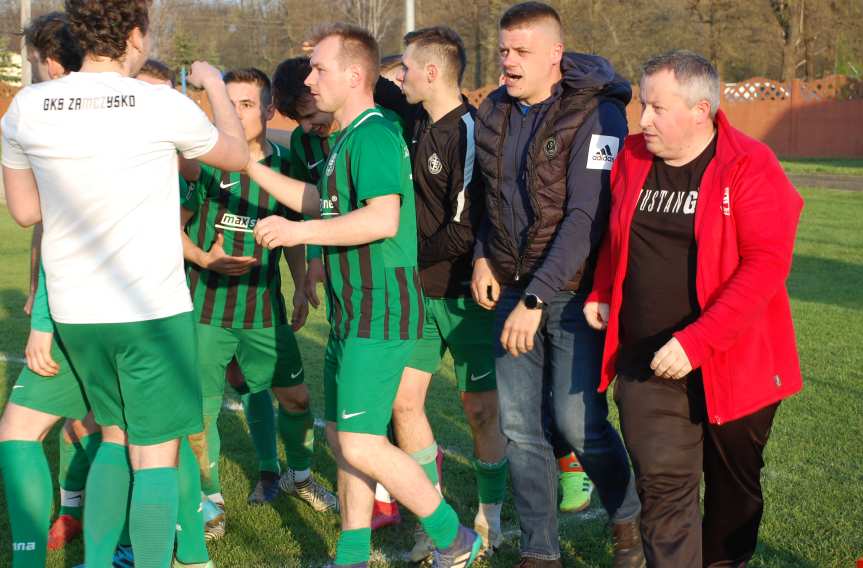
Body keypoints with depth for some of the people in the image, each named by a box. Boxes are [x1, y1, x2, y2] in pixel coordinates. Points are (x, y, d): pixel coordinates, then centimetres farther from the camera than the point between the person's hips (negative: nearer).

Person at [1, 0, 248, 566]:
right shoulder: (164, 106, -11)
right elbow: (237, 155, 8)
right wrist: (215, 85, 22)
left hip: (74, 310, 5)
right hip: (153, 309, -5)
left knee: (118, 436, 23)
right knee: (156, 456, 5)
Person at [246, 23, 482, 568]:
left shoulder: (373, 134, -16)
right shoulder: (351, 136, 17)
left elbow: (383, 219, -29)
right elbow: (322, 202, 30)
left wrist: (299, 232, -25)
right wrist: (251, 167, 25)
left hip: (379, 315, -11)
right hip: (354, 313, 11)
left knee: (361, 446, -12)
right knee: (343, 438, 14)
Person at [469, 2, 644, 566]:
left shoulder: (596, 115, -16)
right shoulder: (494, 112, 6)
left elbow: (587, 218, -22)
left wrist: (536, 298, -25)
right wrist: (483, 256, 5)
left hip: (573, 291, -6)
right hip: (514, 289, 6)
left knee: (579, 423, -5)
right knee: (519, 428, 5)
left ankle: (629, 519, 24)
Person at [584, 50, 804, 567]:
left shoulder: (749, 166, -13)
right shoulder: (633, 159, 5)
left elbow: (766, 264, -21)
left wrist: (696, 340, -25)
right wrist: (600, 294, 8)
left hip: (732, 363, -3)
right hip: (646, 361, 3)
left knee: (734, 483, 15)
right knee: (663, 483, -4)